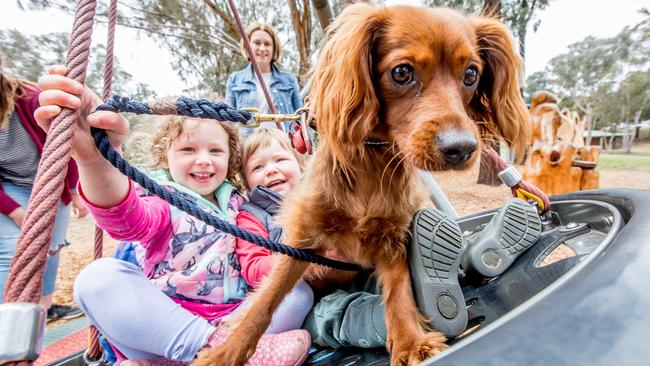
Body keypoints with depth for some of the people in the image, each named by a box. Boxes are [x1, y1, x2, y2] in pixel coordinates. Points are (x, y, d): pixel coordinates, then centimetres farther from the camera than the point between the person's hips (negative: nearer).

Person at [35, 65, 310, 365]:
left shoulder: (236, 206, 11)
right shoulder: (164, 204, -2)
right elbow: (127, 219, -26)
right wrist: (96, 158, -46)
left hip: (231, 322, 4)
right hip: (160, 326, -3)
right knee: (100, 275, -24)